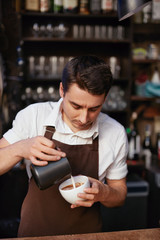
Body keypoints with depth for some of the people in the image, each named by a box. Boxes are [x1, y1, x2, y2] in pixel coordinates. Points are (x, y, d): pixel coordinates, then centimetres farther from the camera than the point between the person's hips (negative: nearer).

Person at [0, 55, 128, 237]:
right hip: (34, 231, 0)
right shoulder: (33, 116, -16)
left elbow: (120, 193, -3)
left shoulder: (116, 133, -14)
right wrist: (20, 149, -33)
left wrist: (103, 193, -24)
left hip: (86, 233, 1)